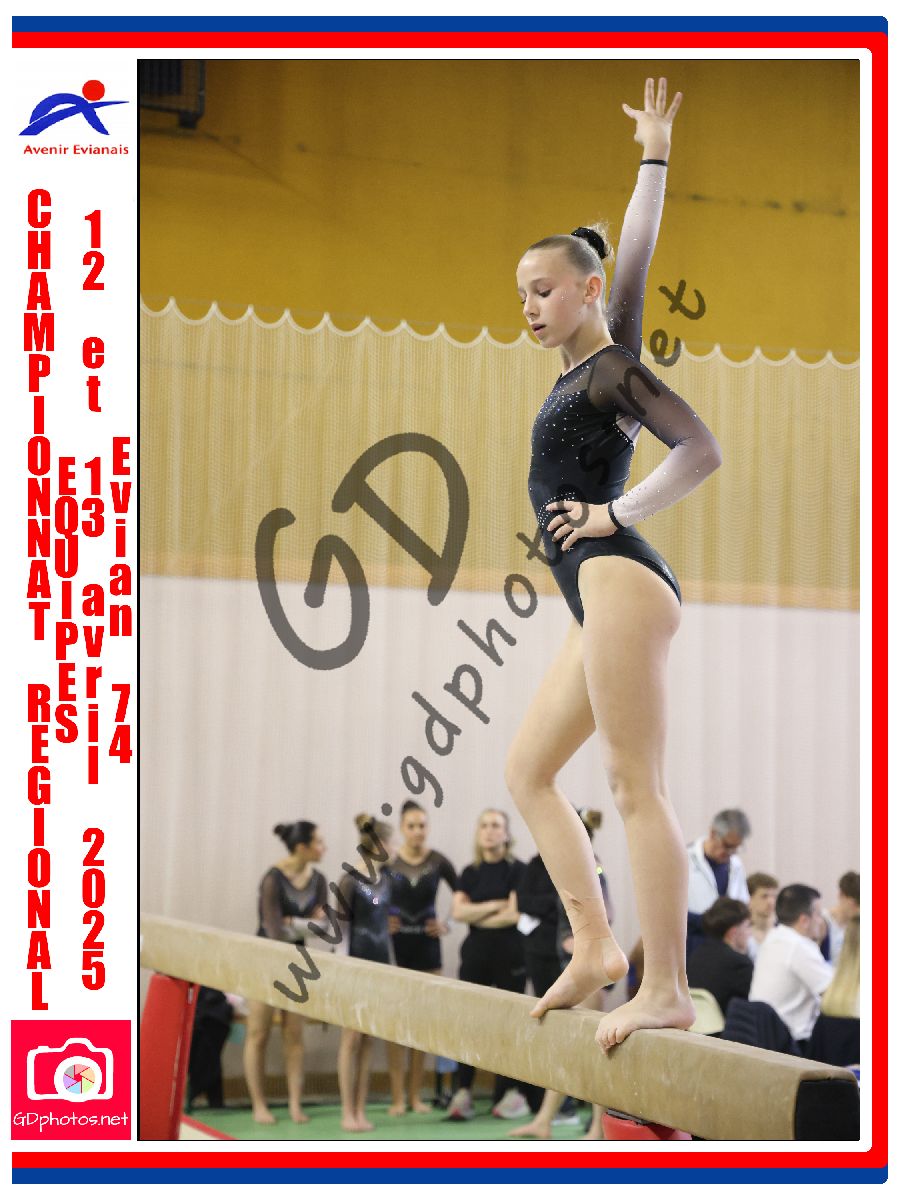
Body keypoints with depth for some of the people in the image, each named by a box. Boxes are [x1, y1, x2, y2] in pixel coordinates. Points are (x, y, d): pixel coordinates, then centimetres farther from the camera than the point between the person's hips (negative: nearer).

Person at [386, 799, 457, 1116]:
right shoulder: (388, 861, -6)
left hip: (427, 945, 2)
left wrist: (447, 924, -4)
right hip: (394, 946, -2)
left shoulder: (438, 862, -3)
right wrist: (380, 921, -12)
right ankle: (397, 1098, 4)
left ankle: (416, 1095, 14)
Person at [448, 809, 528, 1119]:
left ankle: (510, 1092, 8)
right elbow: (459, 911, -3)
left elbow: (514, 914, -13)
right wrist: (494, 906, -11)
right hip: (475, 954, 4)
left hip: (509, 956, -4)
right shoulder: (471, 873, 10)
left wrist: (476, 917, -4)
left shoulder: (517, 870, -3)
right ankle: (462, 1092, 2)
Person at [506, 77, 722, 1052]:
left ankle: (666, 989, -16)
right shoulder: (585, 367, 20)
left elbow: (701, 450, -15)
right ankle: (595, 945, 10)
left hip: (620, 579, -10)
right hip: (600, 599, 10)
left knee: (635, 786, -14)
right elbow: (633, 255, 23)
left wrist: (617, 513, -9)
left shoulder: (613, 370, -4)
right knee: (527, 769, 12)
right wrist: (651, 159, 30)